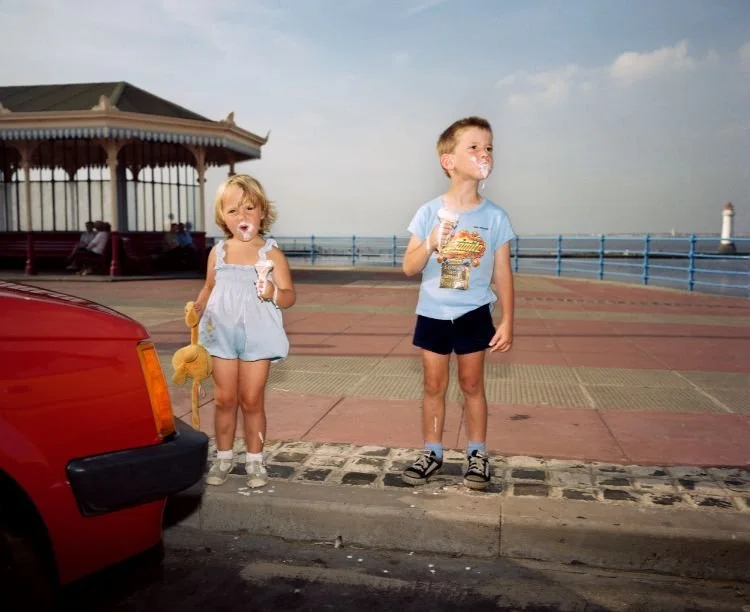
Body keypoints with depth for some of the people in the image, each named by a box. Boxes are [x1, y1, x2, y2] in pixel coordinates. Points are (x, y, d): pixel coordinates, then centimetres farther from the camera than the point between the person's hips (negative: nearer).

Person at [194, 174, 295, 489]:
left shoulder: (271, 253, -6)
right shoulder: (218, 252, 5)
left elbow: (289, 294, -7)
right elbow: (209, 288, 15)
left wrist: (274, 294, -28)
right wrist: (197, 309, -3)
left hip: (257, 336, -3)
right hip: (222, 335, 3)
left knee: (252, 401, 6)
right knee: (224, 399, 10)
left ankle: (255, 460, 21)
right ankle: (223, 457, 25)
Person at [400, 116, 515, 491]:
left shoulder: (495, 217, -6)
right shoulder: (429, 213, -7)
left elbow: (503, 274, -2)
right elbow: (409, 268, -5)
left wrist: (507, 321, -4)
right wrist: (430, 244, -23)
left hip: (473, 315, 0)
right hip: (432, 314, 1)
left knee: (472, 384, 9)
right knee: (434, 385, 10)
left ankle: (477, 453, 25)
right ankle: (432, 452, 24)